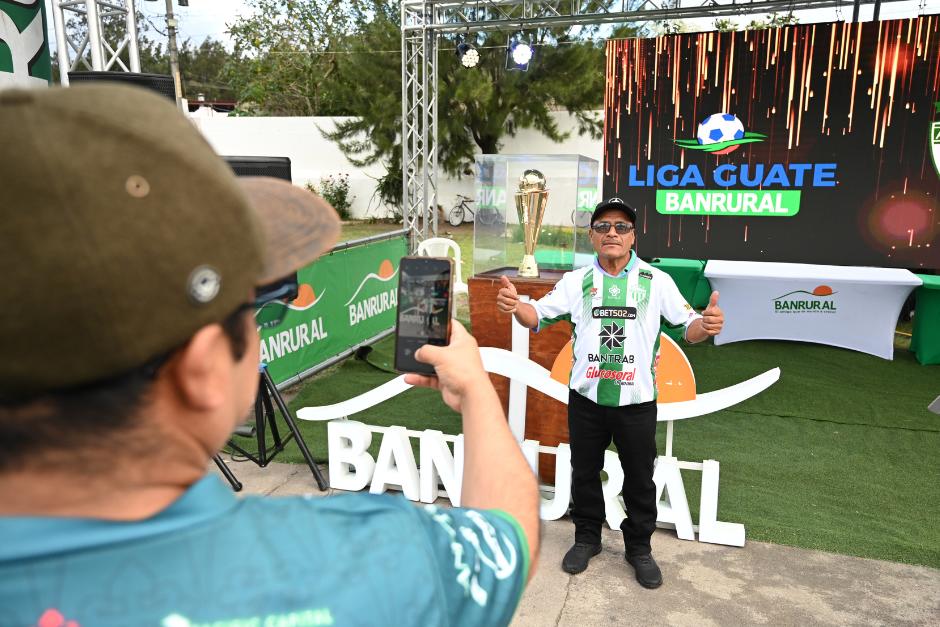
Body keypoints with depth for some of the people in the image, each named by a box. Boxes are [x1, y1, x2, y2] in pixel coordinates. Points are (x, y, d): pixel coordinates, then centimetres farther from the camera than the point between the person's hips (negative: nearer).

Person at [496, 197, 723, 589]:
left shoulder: (656, 281, -1)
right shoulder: (576, 281, 2)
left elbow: (687, 327, -4)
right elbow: (538, 315, -5)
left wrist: (704, 325, -29)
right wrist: (515, 306, -27)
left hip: (637, 401, -1)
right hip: (586, 399, 1)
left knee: (640, 479, 12)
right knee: (584, 472, 15)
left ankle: (639, 547, 33)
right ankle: (587, 537, 37)